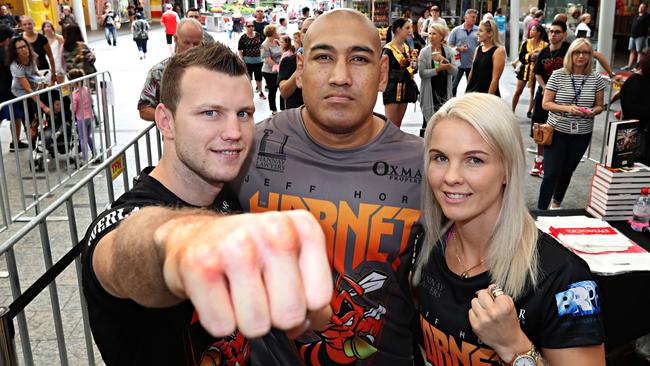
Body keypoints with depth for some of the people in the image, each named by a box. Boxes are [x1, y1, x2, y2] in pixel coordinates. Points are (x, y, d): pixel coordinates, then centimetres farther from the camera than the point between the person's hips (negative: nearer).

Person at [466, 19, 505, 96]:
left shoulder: (498, 51, -11)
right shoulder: (478, 49, 10)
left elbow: (495, 79, -15)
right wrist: (467, 91, 13)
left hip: (487, 95, -7)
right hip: (472, 93, 7)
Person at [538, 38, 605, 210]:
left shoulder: (596, 79, 1)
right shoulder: (558, 75, -7)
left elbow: (599, 106, 8)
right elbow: (546, 104, -7)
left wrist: (593, 111, -15)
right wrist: (567, 108, -22)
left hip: (582, 134, 3)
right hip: (558, 132, -3)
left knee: (567, 171, 17)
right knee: (551, 174, -6)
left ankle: (556, 204, 39)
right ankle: (541, 211, 7)